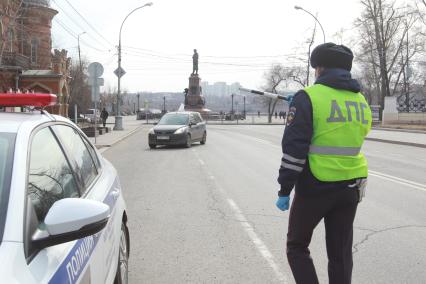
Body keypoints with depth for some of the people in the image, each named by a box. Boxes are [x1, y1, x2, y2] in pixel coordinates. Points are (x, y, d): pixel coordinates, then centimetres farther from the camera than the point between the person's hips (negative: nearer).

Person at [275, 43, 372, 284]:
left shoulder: (309, 97, -10)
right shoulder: (361, 101, 8)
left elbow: (294, 148, -15)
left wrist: (284, 190, -9)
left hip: (315, 187, -5)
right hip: (351, 187, 5)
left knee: (297, 246, 13)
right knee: (341, 253, 13)